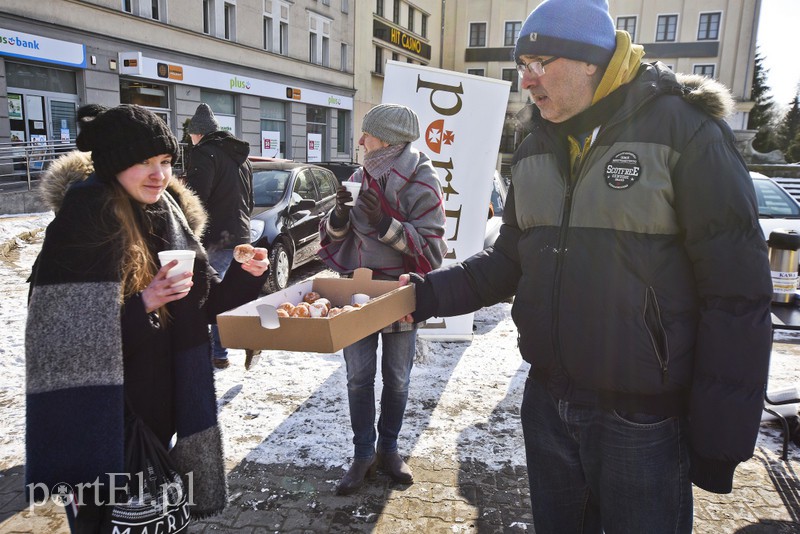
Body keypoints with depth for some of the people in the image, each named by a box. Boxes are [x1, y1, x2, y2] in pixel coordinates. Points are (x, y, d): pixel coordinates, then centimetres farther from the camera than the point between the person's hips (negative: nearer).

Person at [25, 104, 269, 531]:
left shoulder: (169, 213, 1)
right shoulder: (81, 226, -19)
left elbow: (200, 302, 8)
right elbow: (63, 334, -20)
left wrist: (244, 276, -8)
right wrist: (140, 306, -30)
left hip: (165, 400, 6)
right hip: (106, 412, -6)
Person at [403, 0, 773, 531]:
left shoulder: (683, 127, -13)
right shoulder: (536, 149, 6)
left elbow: (737, 292, -13)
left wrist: (721, 437, -12)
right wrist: (429, 293, -4)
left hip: (643, 421, -5)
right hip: (548, 402, 6)